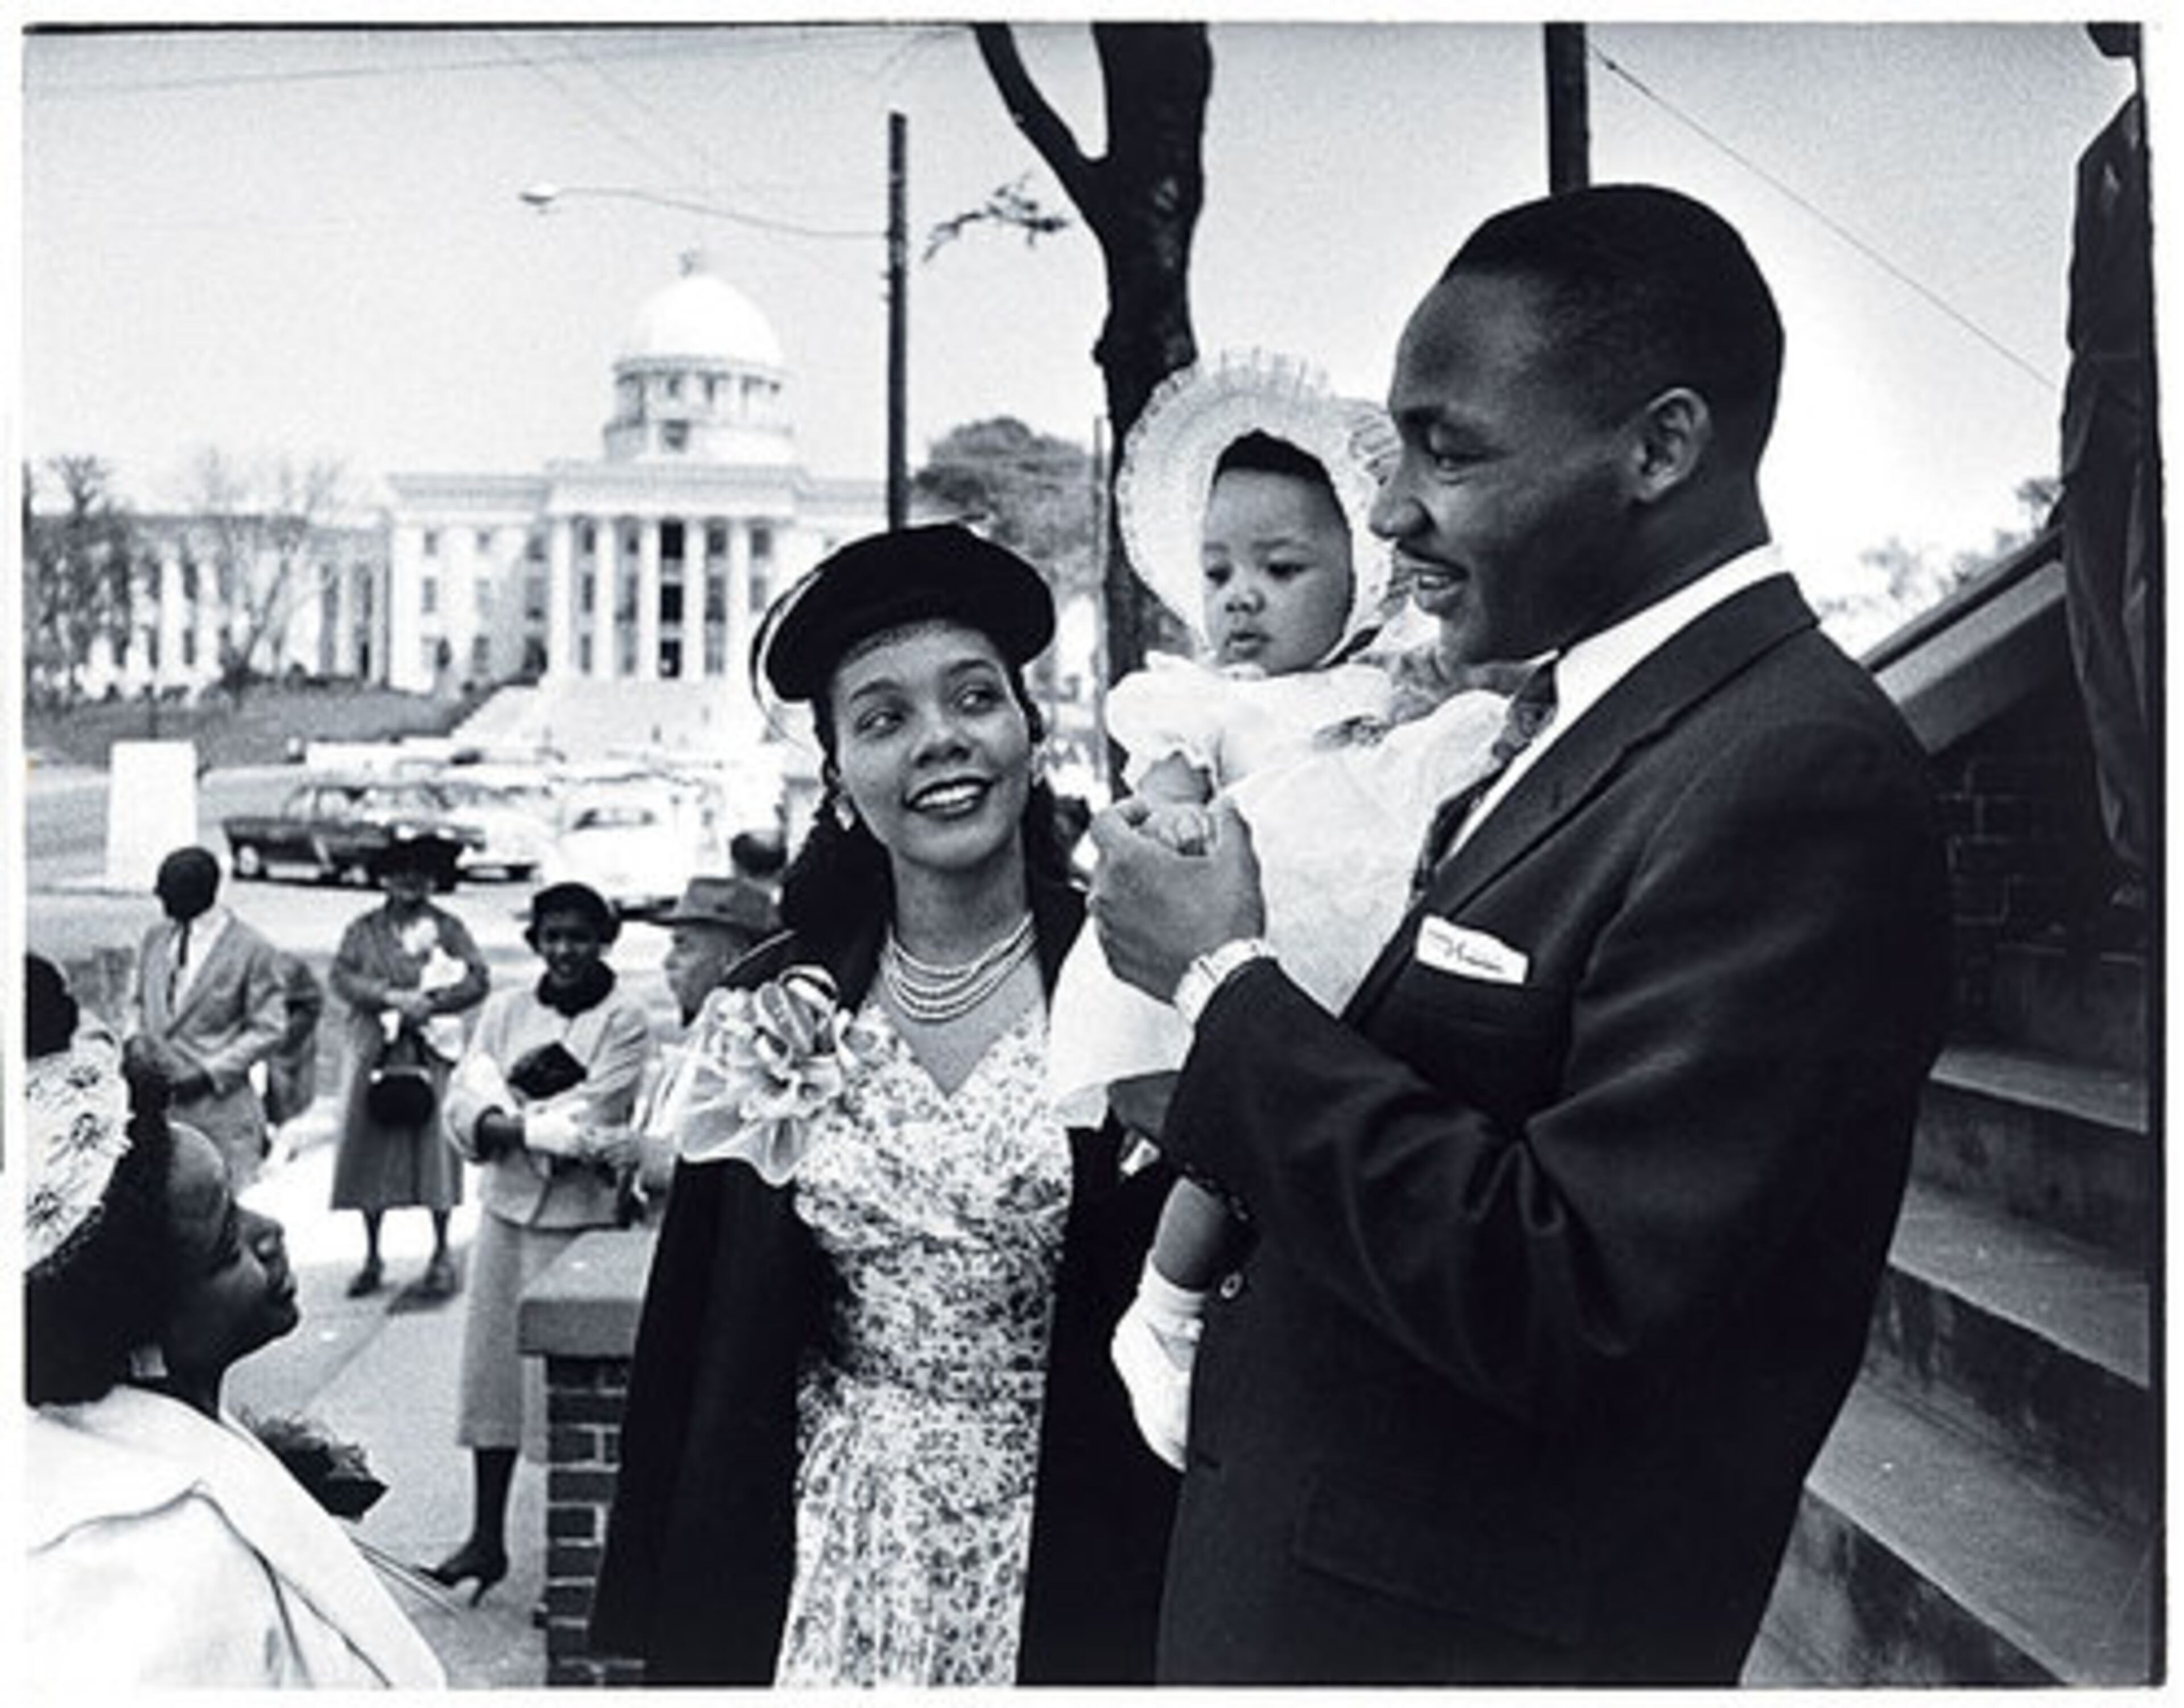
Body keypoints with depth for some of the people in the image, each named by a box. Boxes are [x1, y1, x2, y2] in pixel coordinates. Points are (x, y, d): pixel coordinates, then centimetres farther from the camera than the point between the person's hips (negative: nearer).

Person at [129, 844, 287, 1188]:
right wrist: (135, 1041, 3)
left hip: (219, 1104, -5)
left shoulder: (251, 950, -6)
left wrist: (210, 1073, -13)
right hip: (154, 1099, 5)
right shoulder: (155, 939, 12)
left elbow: (268, 1029, -5)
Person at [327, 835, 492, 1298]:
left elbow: (479, 979, -1)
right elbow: (341, 977, -3)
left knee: (435, 1149, -2)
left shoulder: (448, 927, 8)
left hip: (432, 1054, -1)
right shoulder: (363, 930, 10)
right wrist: (393, 998, -16)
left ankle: (441, 1256, 9)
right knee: (370, 1154, 3)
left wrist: (431, 1004, -14)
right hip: (376, 1055, 1)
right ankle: (372, 1257, 15)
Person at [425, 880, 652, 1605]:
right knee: (490, 1369, 8)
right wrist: (553, 1128, -14)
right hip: (506, 1208, 5)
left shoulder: (624, 1020, -3)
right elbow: (465, 1100, 1)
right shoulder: (505, 1010, 11)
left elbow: (594, 1112, -12)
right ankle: (486, 1539, 19)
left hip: (580, 1218, -5)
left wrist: (510, 1119, -9)